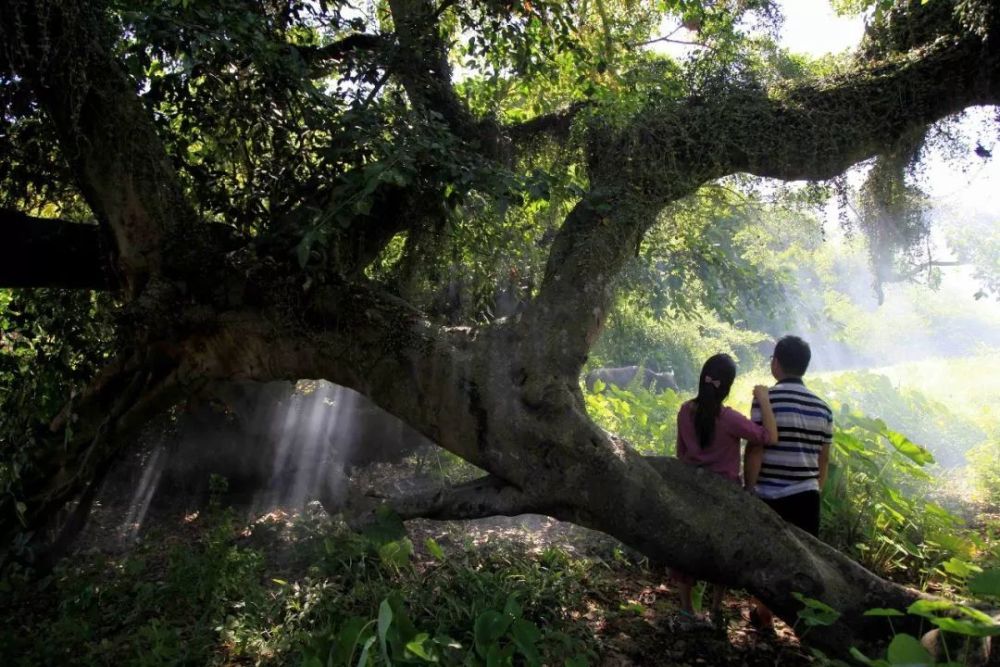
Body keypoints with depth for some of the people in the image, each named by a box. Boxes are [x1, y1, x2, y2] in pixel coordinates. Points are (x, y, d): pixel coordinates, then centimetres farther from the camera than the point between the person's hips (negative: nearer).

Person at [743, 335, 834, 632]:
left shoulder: (766, 399, -10)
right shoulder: (822, 407, 7)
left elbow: (755, 450, -13)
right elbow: (823, 460, 12)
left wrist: (749, 489, -5)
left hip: (770, 496, -4)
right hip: (806, 496, 4)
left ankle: (764, 616, 26)